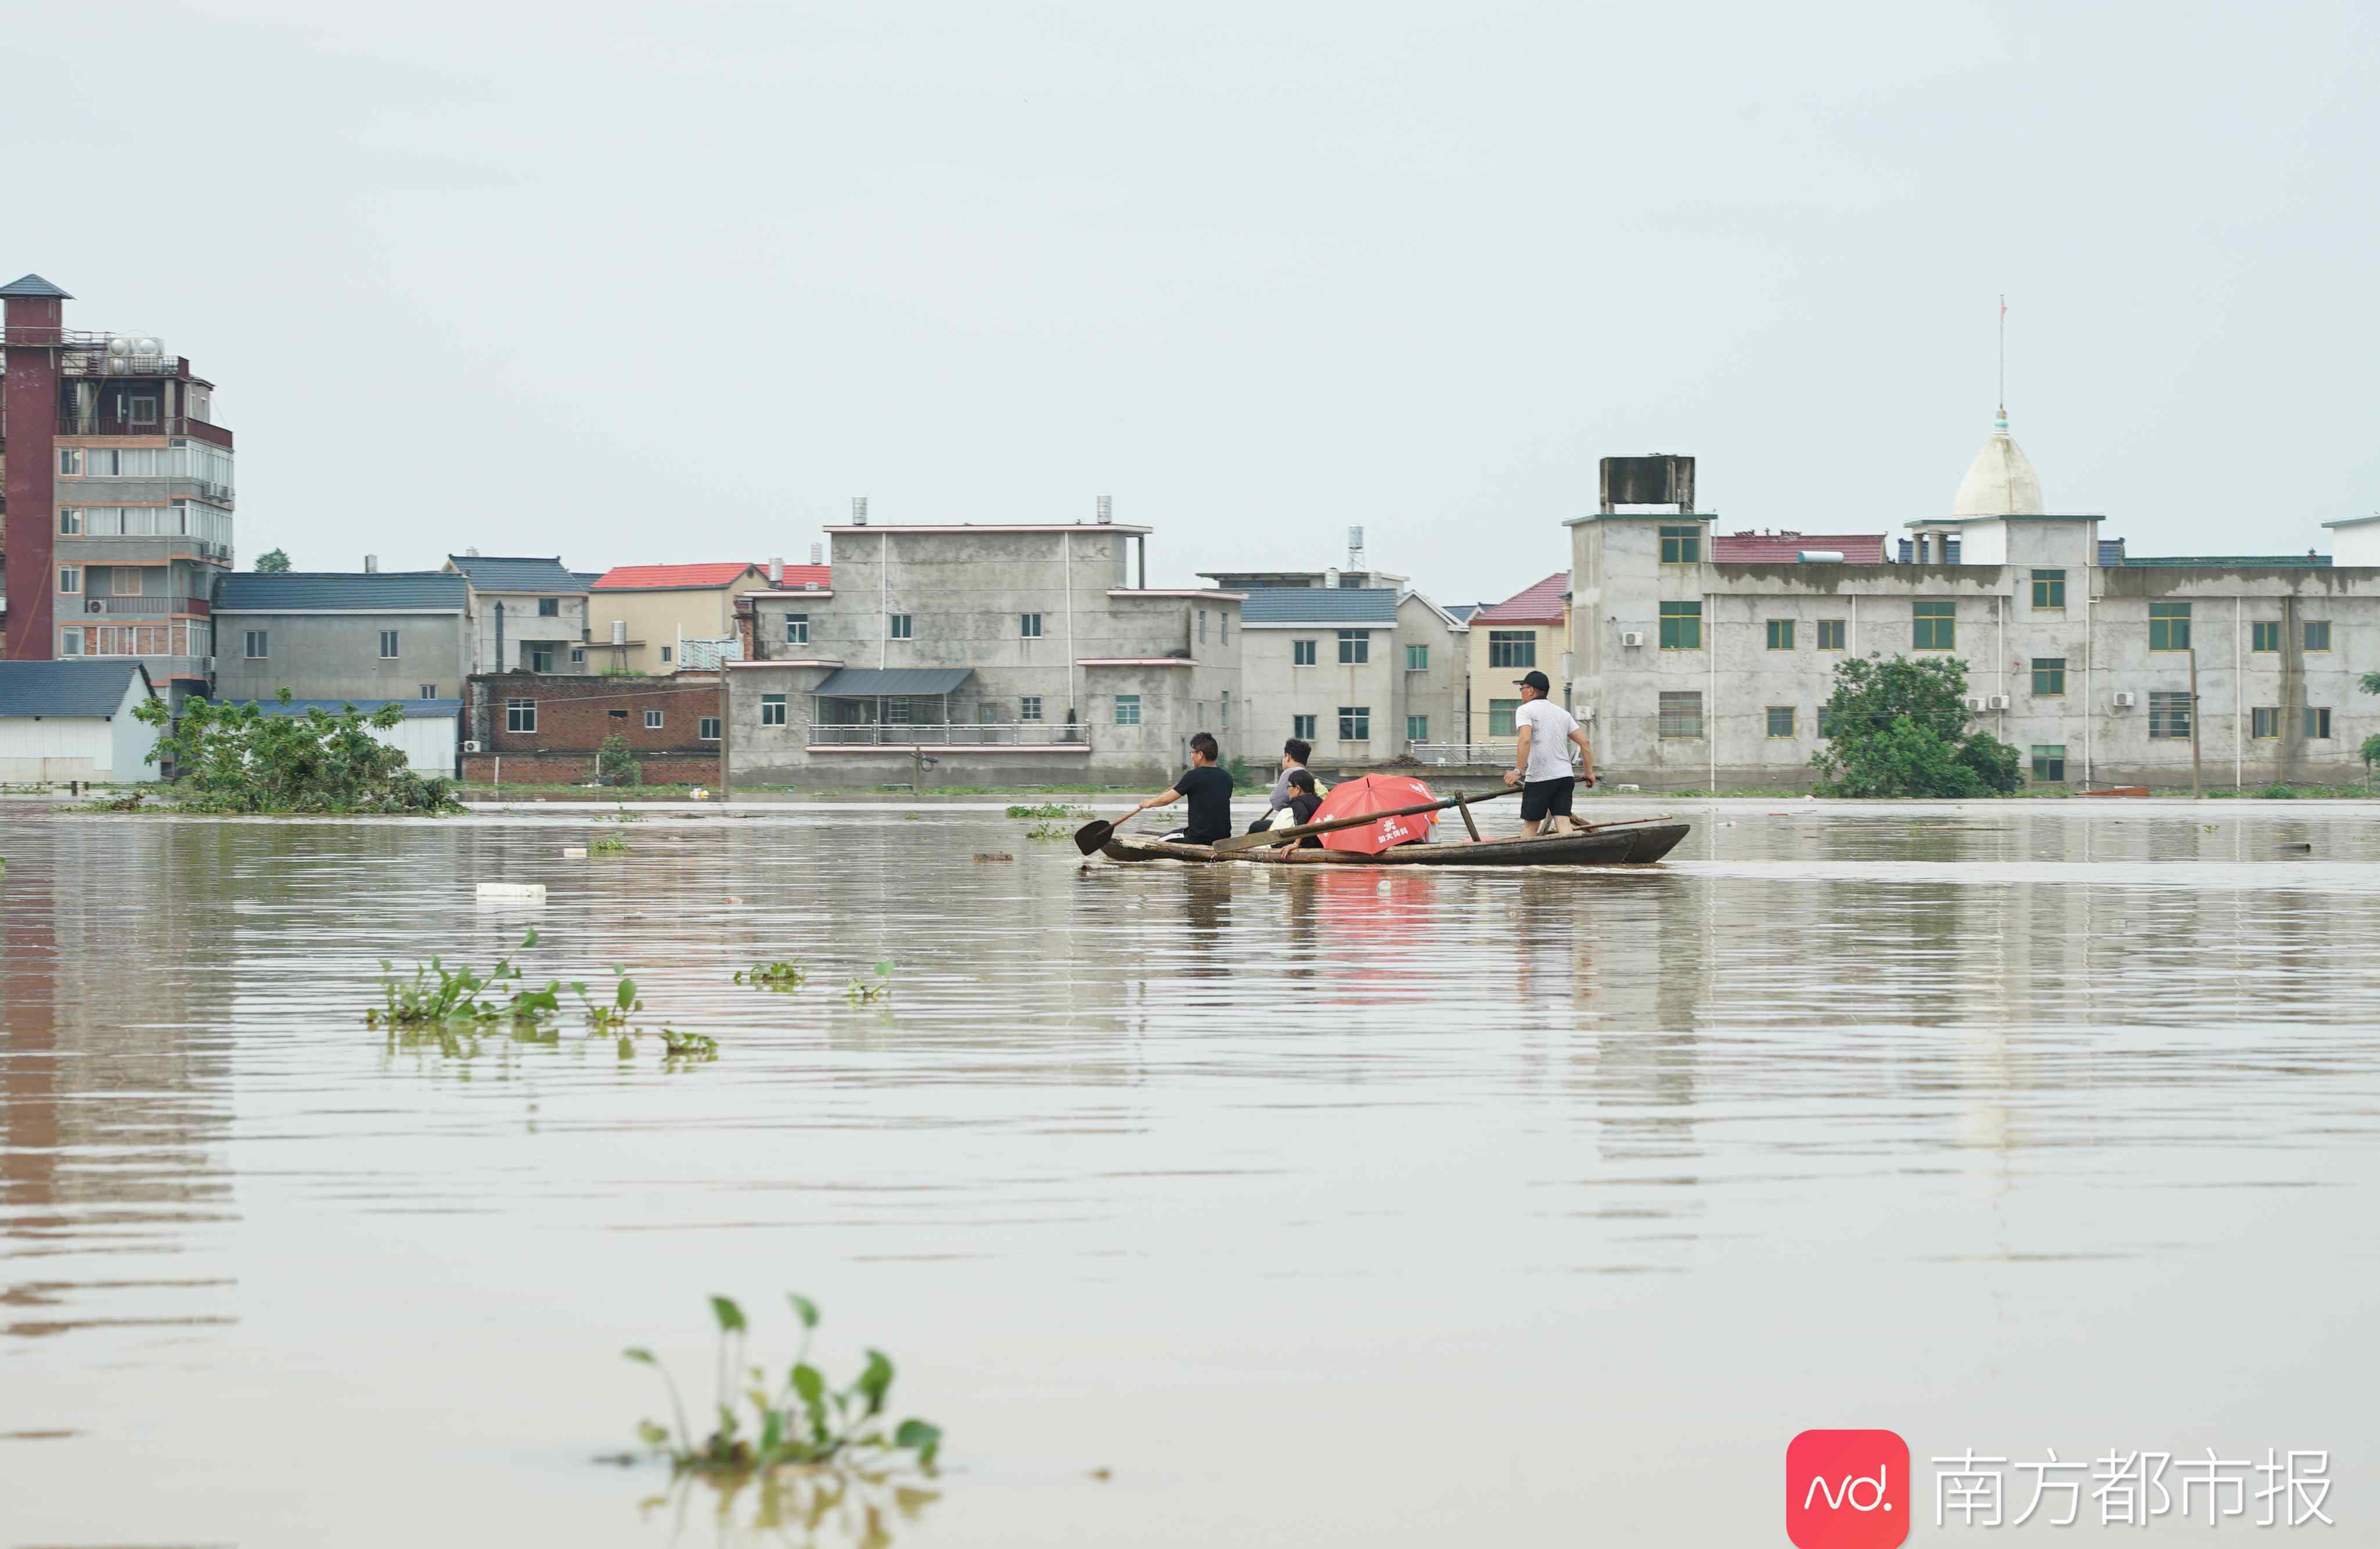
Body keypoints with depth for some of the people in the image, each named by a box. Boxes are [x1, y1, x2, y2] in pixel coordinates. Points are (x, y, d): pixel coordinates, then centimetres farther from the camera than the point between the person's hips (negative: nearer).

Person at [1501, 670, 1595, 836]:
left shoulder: (1526, 710, -2)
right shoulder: (1563, 713, 18)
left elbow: (1525, 740, -19)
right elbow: (1584, 742, 14)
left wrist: (1518, 771, -21)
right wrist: (1589, 772, 20)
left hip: (1538, 779, -5)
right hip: (1565, 776, 5)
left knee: (1530, 825, 4)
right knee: (1563, 822, -2)